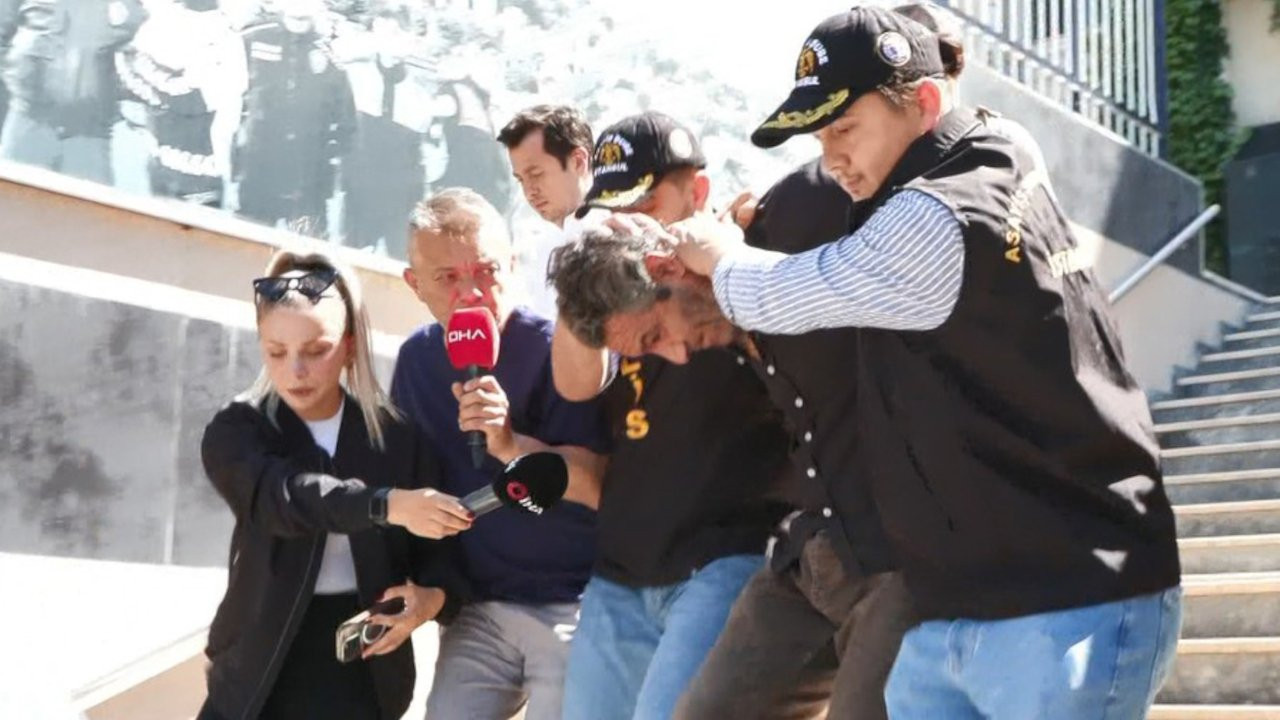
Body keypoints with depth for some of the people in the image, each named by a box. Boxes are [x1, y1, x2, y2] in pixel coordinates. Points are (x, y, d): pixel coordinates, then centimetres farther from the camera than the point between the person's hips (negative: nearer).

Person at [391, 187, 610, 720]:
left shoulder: (557, 349, -13)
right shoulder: (417, 359, 5)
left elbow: (598, 486, -21)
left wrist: (511, 444, -36)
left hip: (573, 604, -5)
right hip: (477, 608, 5)